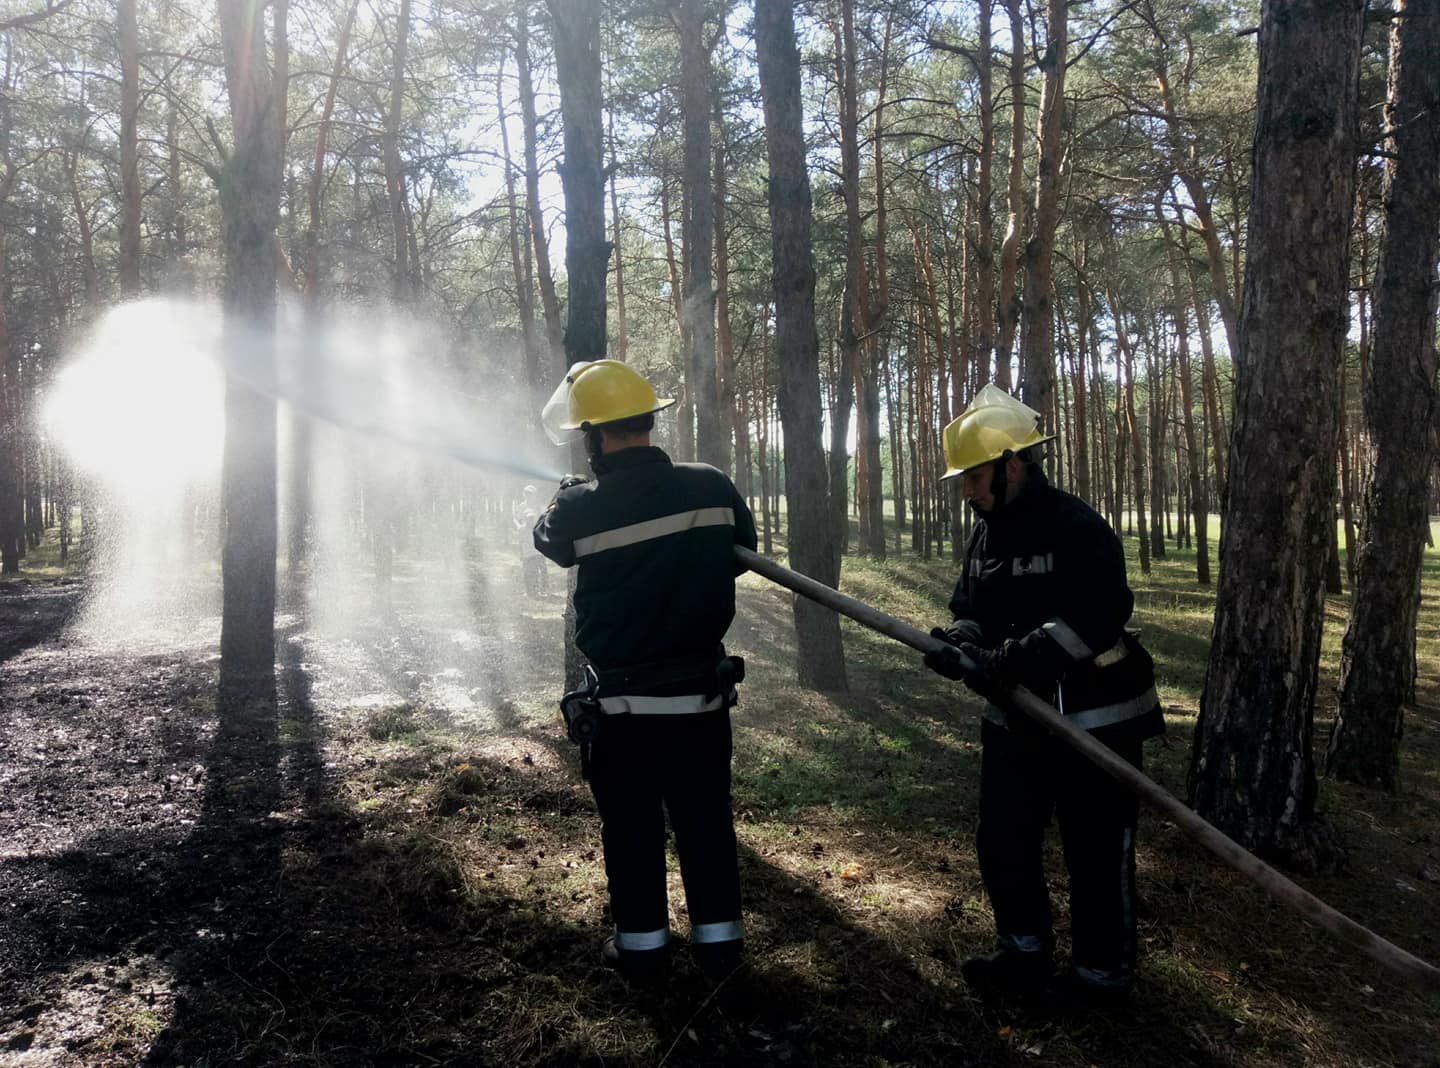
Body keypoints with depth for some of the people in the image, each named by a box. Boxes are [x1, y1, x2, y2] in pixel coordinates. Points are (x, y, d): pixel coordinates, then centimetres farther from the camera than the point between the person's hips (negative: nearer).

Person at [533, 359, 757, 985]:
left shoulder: (581, 509, -15)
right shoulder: (712, 487, -8)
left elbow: (549, 541, 8)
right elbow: (742, 554, 9)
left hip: (623, 701, -2)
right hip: (702, 693, 3)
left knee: (631, 828, 14)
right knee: (707, 821, 15)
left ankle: (641, 945, 25)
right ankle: (718, 940, 25)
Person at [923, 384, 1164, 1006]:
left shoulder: (1077, 528, -18)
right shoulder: (985, 534, 8)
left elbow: (1098, 619, -28)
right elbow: (971, 607, 10)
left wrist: (1016, 659, -34)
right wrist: (960, 644, -12)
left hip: (1093, 722, -8)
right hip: (1016, 718, 8)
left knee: (1097, 856, 4)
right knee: (1002, 843, 14)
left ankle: (1102, 975, 23)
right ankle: (1023, 955, 33)